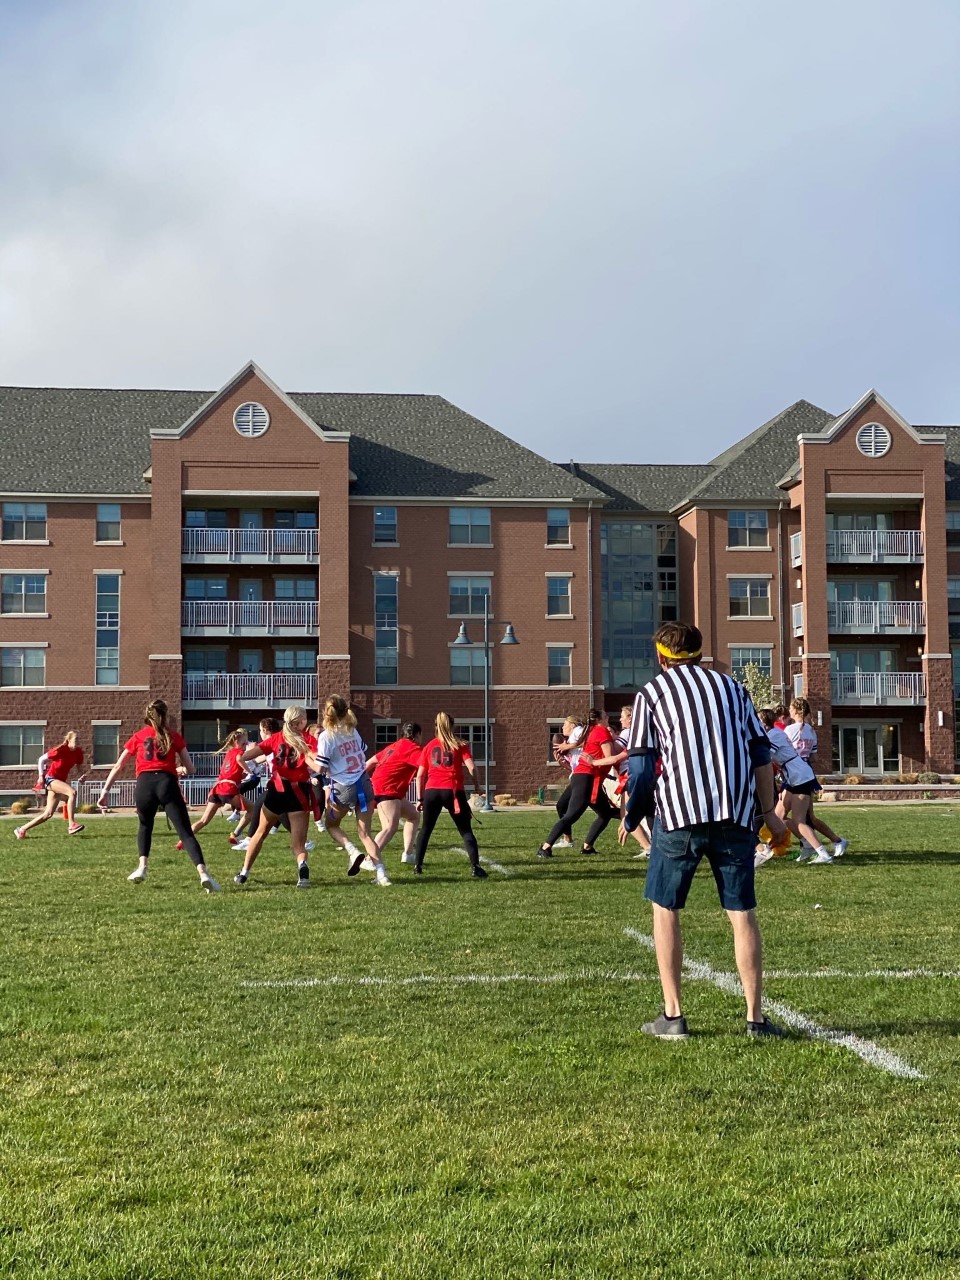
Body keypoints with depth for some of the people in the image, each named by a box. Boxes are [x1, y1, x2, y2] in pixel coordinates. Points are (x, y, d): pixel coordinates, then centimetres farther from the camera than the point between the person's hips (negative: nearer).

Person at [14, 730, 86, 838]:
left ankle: (21, 829, 19)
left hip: (61, 781, 7)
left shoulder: (78, 753, -1)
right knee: (72, 792, -31)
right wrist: (41, 775, -12)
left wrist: (80, 776, -8)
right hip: (51, 778, -7)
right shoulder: (60, 750, -17)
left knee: (48, 814, 6)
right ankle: (71, 825, -34)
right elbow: (41, 759, -7)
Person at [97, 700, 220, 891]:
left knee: (145, 825, 28)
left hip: (144, 784, 1)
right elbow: (190, 769, 18)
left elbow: (118, 766, 18)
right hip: (167, 783, -1)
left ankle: (142, 867, 13)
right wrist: (180, 769, 39)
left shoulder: (138, 736, 20)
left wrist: (105, 791, 19)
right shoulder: (174, 736, 18)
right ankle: (203, 873, -23)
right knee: (185, 832, -5)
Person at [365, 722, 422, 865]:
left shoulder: (394, 746, 23)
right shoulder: (411, 747, -4)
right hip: (387, 789, -10)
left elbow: (369, 763, 26)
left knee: (414, 815, 21)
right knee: (391, 827, -25)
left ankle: (408, 854, 15)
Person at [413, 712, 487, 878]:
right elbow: (471, 767, -4)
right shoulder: (460, 745, 7)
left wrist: (420, 798, 16)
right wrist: (476, 786, 11)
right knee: (466, 831, 4)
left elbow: (420, 775, 11)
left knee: (426, 829, 18)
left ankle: (417, 866, 16)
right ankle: (475, 867, -6)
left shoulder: (429, 746, 14)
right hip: (453, 791, -2)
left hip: (431, 791, 2)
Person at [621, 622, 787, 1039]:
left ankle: (672, 1017, 9)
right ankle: (755, 1018, 7)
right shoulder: (732, 687, 18)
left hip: (679, 815, -2)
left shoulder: (652, 692, 8)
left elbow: (640, 767, 0)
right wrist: (768, 811, 19)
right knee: (742, 913, 8)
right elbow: (761, 754, 12)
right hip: (735, 815, 3)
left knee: (665, 909, 11)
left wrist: (630, 818, 14)